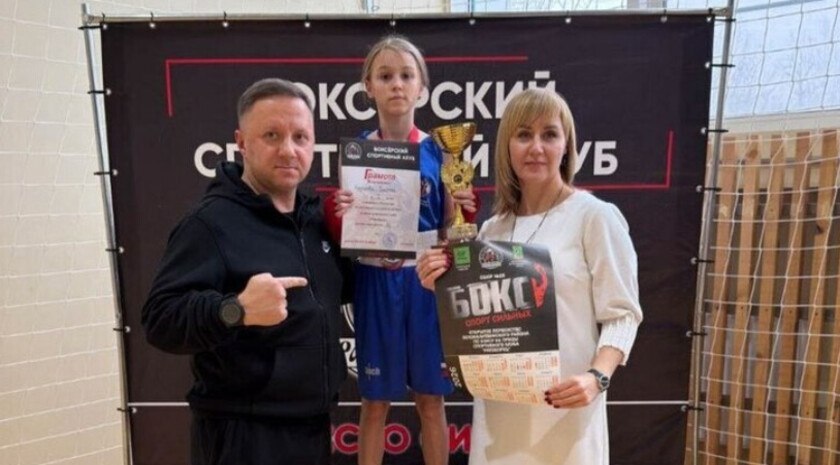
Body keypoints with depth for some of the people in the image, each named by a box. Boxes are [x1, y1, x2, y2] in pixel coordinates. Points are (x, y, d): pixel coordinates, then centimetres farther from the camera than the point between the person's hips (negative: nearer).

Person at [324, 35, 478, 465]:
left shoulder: (439, 151, 1)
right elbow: (344, 235, 2)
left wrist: (459, 211, -15)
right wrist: (339, 215, -19)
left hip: (426, 281, 1)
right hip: (375, 283, 0)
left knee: (431, 399, 12)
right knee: (375, 403, 11)